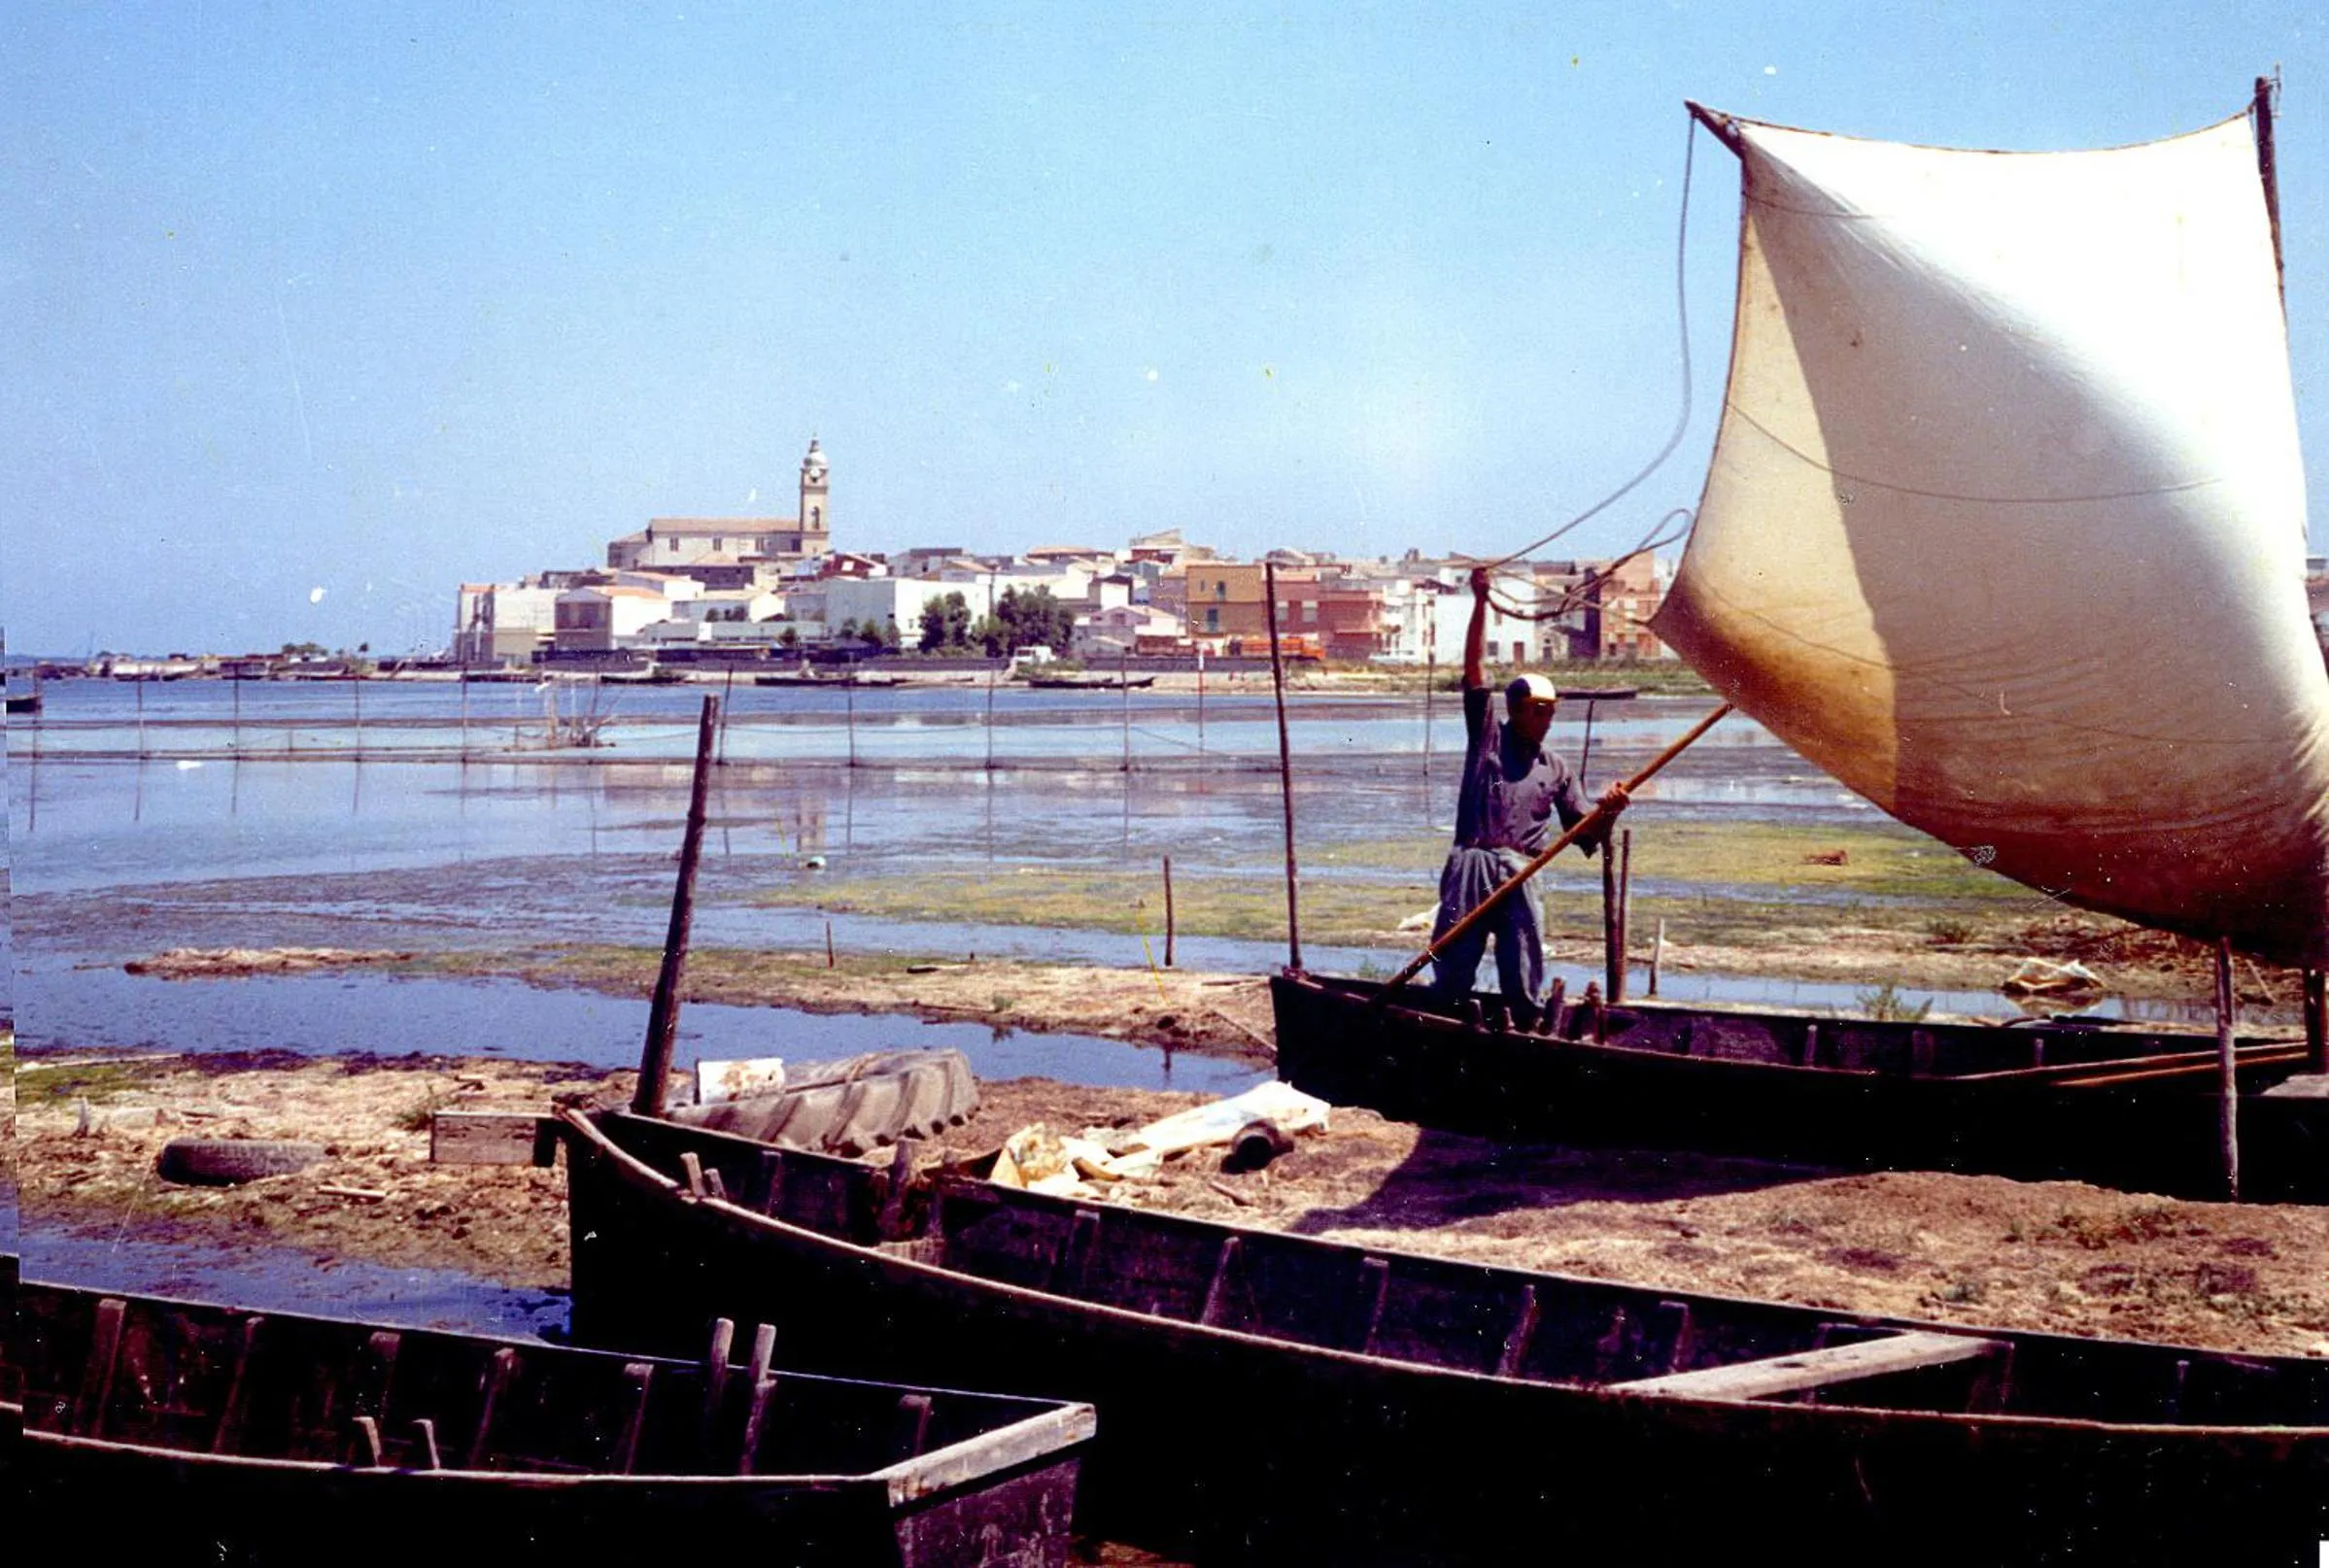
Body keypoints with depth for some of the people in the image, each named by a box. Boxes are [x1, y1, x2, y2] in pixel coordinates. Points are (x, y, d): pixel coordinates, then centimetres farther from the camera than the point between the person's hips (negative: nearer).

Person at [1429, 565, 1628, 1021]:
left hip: (1520, 874, 2)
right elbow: (1475, 670, 8)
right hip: (1471, 865, -2)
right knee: (1451, 973, -4)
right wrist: (1480, 602, 2)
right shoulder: (1487, 736, 15)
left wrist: (1609, 812, -6)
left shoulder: (1556, 770, 19)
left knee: (1525, 982, -4)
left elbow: (1587, 836, 16)